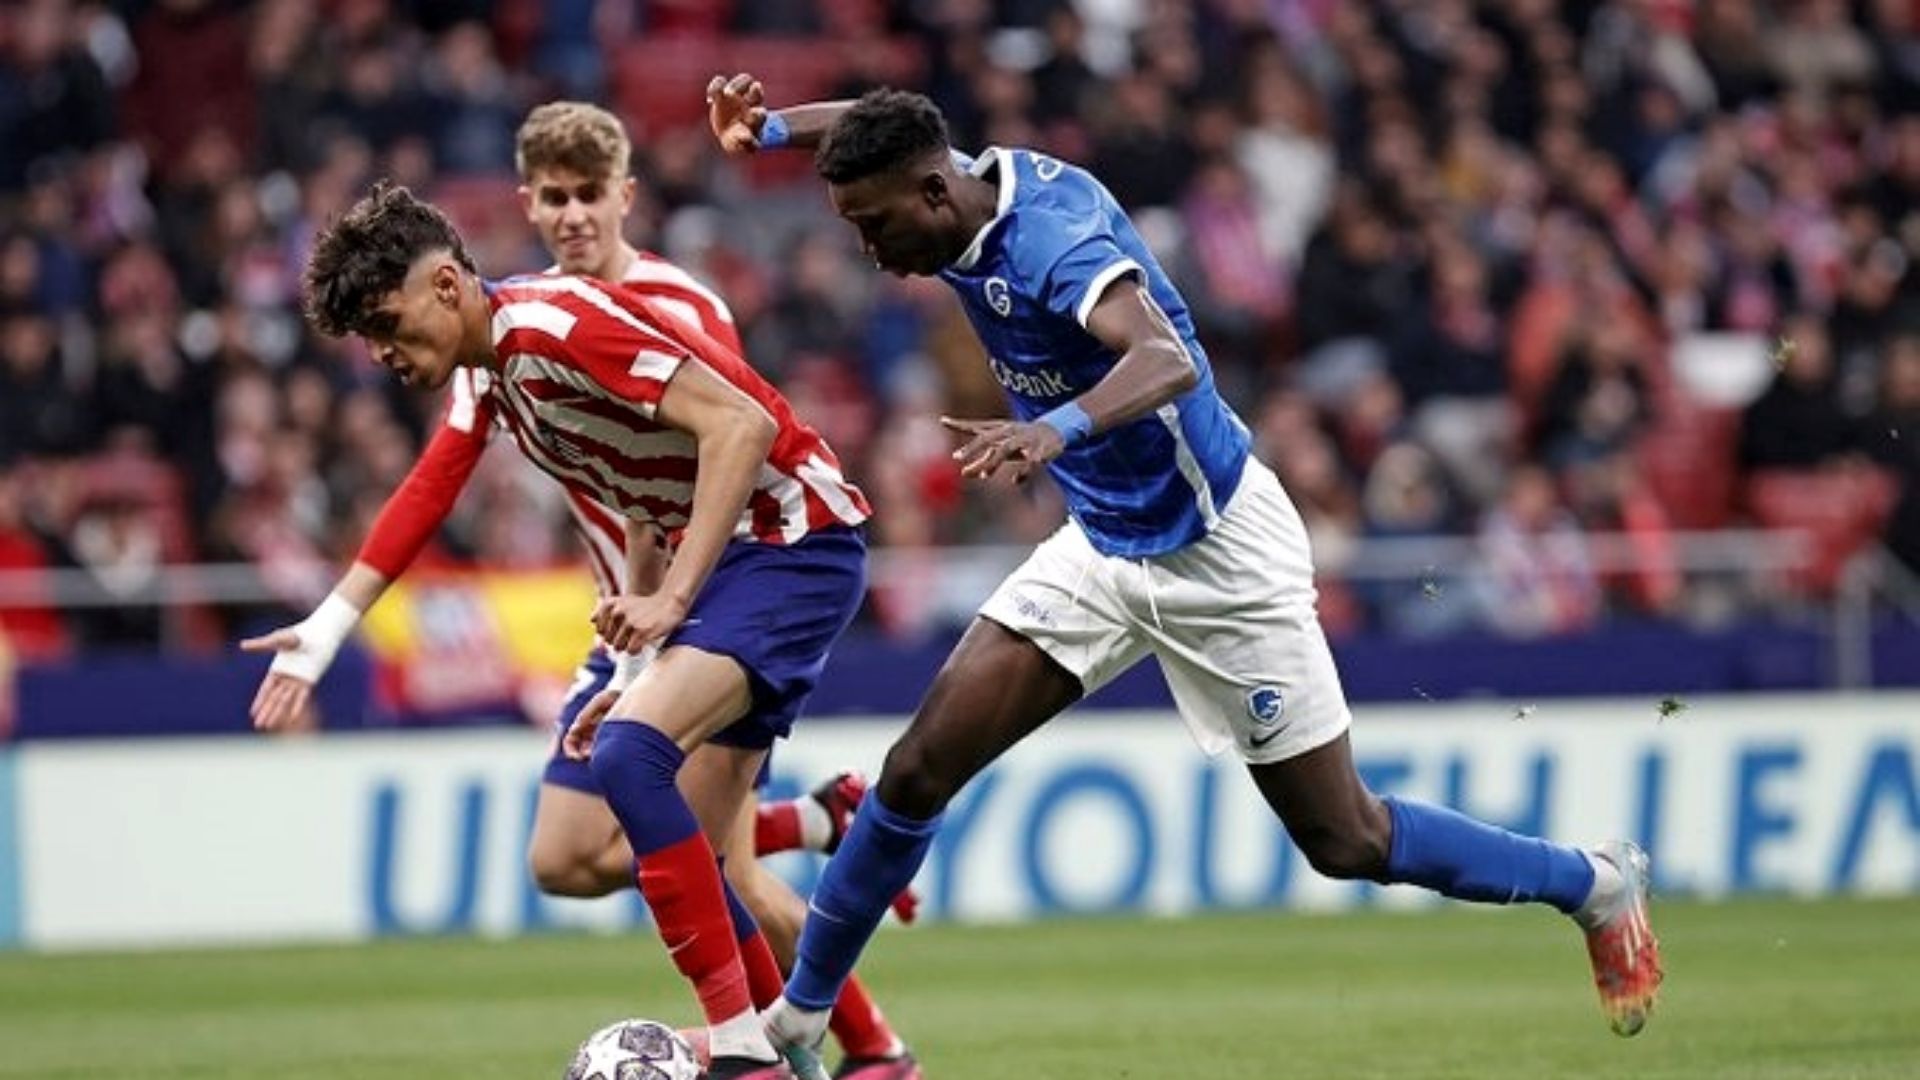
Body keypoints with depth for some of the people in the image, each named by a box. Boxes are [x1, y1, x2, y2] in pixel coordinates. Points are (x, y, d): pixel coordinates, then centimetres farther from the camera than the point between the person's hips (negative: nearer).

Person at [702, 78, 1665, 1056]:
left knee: (1346, 844, 1)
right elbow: (874, 134, 17)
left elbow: (1167, 361, -48)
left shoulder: (1050, 242, -30)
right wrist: (769, 125, -3)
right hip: (1103, 546, 8)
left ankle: (1594, 885, 22)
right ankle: (797, 1014, 8)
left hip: (1217, 558, -8)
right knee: (921, 768, -3)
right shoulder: (974, 184, -6)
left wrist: (1057, 428, -67)